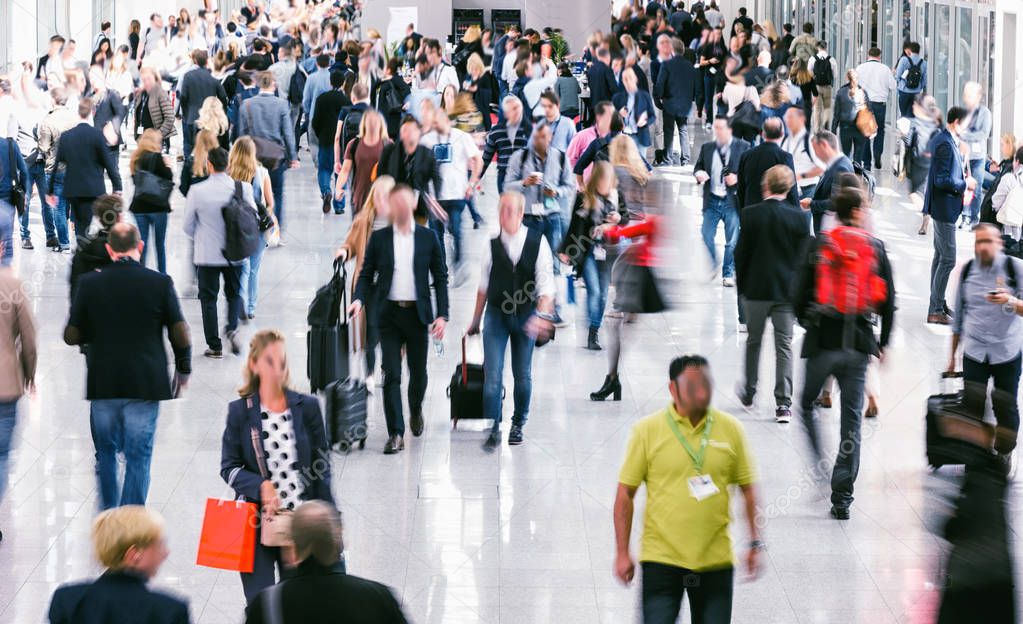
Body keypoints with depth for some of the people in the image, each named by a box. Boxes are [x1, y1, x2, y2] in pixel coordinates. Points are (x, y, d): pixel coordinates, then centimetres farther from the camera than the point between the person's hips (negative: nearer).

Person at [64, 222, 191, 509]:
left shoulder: (89, 283, -3)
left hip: (102, 385, 1)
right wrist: (183, 371, 12)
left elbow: (71, 336, 1)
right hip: (146, 385, -1)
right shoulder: (160, 282, -5)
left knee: (106, 453, 17)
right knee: (138, 458, 4)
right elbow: (180, 335, -4)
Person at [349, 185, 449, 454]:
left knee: (419, 372, 10)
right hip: (389, 314, 0)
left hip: (418, 315, 0)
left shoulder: (428, 237, 4)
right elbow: (366, 274, 6)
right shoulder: (378, 238, 4)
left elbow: (440, 278, 5)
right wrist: (359, 299, -13)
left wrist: (442, 314, -4)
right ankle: (396, 433, -5)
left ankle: (415, 410, 40)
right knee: (391, 374, -5)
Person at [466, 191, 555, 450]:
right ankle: (493, 429, -4)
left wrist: (542, 315, -23)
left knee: (523, 375, 11)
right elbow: (484, 285, 7)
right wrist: (475, 320, 12)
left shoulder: (538, 242, -6)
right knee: (493, 375, -8)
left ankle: (518, 425, 28)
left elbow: (546, 283, -9)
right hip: (496, 313, 0)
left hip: (526, 315, 0)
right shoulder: (492, 245, -3)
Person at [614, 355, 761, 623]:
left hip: (716, 560, 2)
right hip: (661, 559, -2)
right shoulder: (647, 430, -4)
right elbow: (625, 494, 0)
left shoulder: (731, 429, 2)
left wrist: (755, 543, 8)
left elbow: (748, 489, 11)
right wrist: (622, 553, -1)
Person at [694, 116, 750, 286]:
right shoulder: (707, 147, 9)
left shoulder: (743, 147, -1)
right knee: (706, 235, -2)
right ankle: (713, 265, 24)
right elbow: (698, 167, 13)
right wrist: (698, 174, -10)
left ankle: (728, 274, 15)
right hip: (712, 200, 3)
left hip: (732, 200, -3)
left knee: (732, 240, 2)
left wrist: (737, 178, -18)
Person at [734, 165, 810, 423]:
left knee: (753, 341, 18)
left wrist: (742, 285, 7)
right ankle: (783, 404, -2)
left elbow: (740, 253, -5)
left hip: (756, 288, 0)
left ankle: (748, 392, 30)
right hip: (787, 290, 0)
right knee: (784, 346, 3)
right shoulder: (798, 217, -6)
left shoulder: (751, 214, -9)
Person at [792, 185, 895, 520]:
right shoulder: (875, 248, 2)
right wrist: (883, 342, 15)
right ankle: (842, 498, 4)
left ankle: (819, 461, -1)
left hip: (823, 340, -1)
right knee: (851, 418, 6)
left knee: (807, 405, 19)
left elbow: (799, 293, -3)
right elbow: (888, 301, 4)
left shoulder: (818, 244, -2)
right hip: (860, 342, 1)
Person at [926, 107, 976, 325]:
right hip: (944, 207, -11)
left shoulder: (940, 139, 8)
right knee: (948, 259, -7)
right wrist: (965, 185, -13)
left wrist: (962, 176, 5)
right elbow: (943, 181, -26)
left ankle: (938, 302, 31)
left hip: (940, 206, 11)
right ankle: (935, 311, -4)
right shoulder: (946, 144, -23)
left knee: (940, 255, 20)